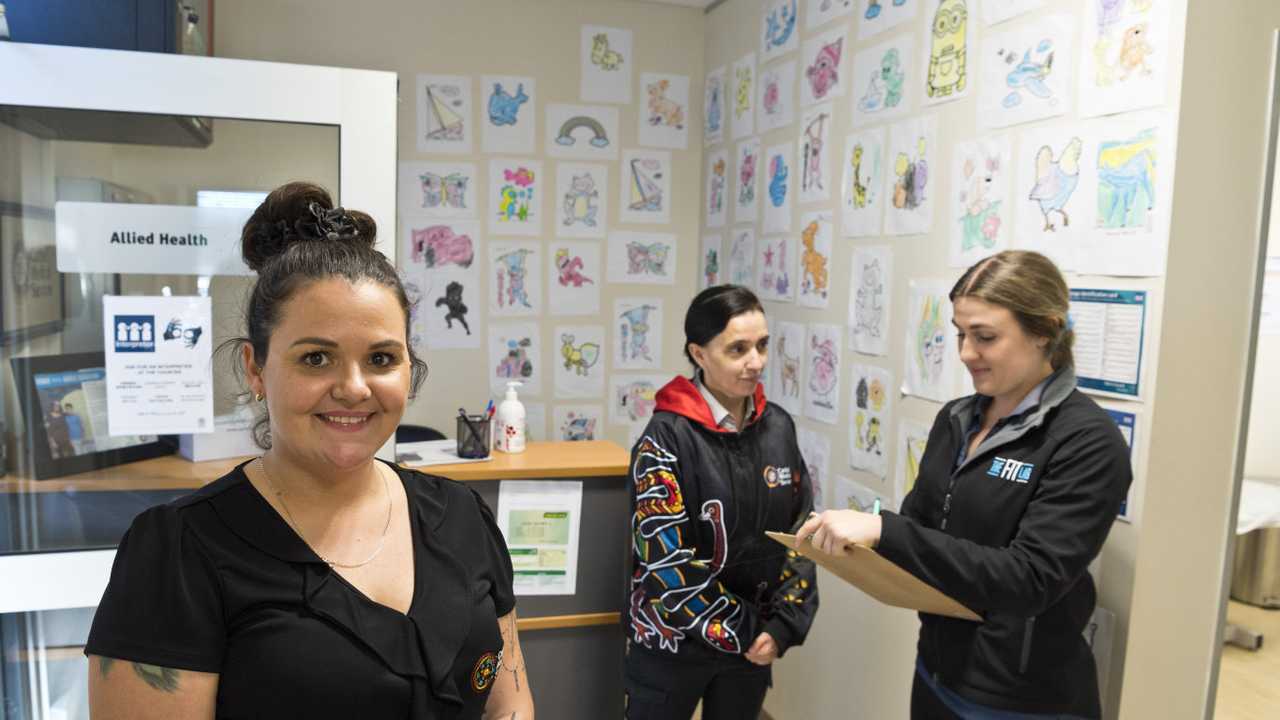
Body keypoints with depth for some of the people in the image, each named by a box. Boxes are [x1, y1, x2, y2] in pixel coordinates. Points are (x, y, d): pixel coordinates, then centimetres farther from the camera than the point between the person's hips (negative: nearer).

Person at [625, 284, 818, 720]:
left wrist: (782, 625, -6)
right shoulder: (667, 437, -17)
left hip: (756, 643, 4)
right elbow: (666, 558, -19)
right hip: (674, 644, -4)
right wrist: (742, 632, -14)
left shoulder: (778, 426, -1)